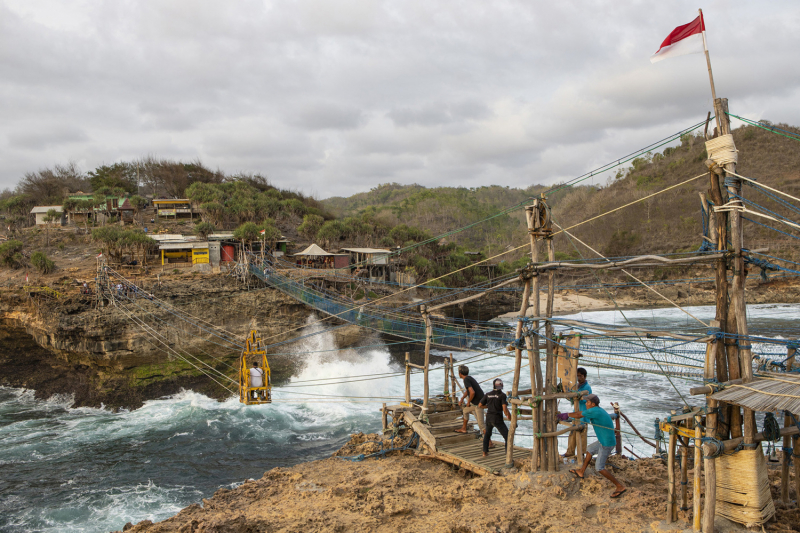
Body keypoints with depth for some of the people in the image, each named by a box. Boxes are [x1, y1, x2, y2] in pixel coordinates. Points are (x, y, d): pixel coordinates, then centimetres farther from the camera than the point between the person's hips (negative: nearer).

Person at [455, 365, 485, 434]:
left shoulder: (466, 380, -19)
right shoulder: (469, 378, 11)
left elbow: (472, 392, -31)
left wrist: (468, 402, -16)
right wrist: (461, 399, 26)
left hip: (478, 404, -10)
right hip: (475, 403, 10)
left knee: (481, 424, -10)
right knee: (465, 410, 29)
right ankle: (464, 429, 40)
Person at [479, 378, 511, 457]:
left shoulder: (488, 394, 5)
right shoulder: (502, 395, -9)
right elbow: (505, 409, -19)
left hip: (489, 418, 5)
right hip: (498, 419, -5)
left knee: (487, 434, 32)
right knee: (507, 437, -1)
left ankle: (485, 452, 36)